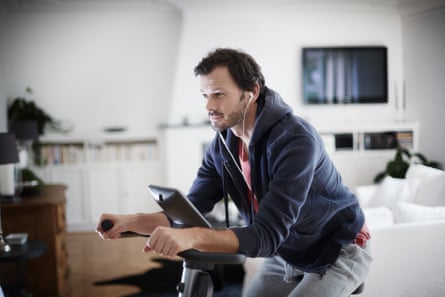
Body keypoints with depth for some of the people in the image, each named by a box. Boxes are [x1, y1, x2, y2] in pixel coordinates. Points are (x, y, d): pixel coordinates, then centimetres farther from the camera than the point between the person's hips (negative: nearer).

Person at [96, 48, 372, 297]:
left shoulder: (295, 140, -32)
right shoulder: (222, 145, -9)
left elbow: (268, 233, -39)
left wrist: (194, 237, -53)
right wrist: (131, 221, -25)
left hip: (338, 253, -6)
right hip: (286, 255, 6)